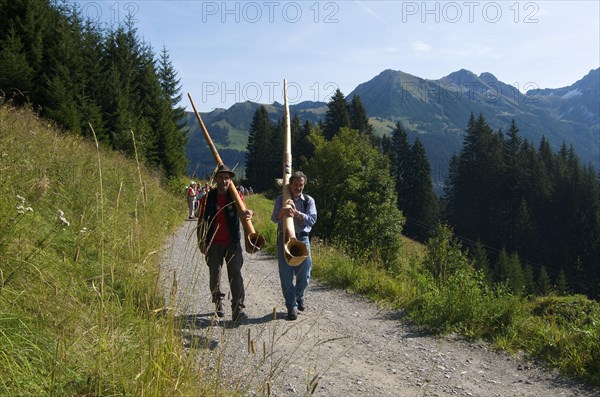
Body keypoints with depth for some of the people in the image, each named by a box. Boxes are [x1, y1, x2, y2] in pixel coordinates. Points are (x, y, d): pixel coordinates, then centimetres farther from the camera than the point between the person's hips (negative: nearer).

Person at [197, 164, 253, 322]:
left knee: (235, 275, -6)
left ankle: (237, 308, -5)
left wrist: (246, 214, -43)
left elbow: (242, 212, -19)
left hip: (232, 243, -1)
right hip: (213, 244, 1)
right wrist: (201, 241, 0)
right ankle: (218, 304, 29)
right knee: (214, 275, 11)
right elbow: (201, 220, 5)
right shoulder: (208, 197, 0)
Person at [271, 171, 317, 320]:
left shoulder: (309, 200, 8)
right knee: (286, 275, -2)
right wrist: (282, 212, -29)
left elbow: (312, 219, -7)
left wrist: (296, 213, -21)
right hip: (284, 238, -1)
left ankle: (299, 298, 32)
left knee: (304, 274, 4)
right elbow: (274, 218, -7)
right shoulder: (281, 199, 6)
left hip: (302, 238, 1)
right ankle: (292, 306, 9)